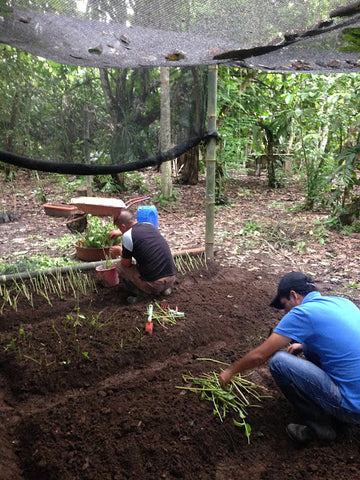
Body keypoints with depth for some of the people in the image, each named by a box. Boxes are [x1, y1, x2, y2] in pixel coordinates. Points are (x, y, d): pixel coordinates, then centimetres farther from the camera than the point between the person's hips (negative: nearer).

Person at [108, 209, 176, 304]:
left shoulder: (128, 236, -10)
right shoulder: (150, 225, 10)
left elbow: (127, 264, 2)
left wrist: (120, 252, 21)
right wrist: (120, 232, 48)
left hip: (153, 284, -6)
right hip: (172, 279, 6)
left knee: (120, 266, 14)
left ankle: (141, 292, 2)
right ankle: (164, 289, 18)